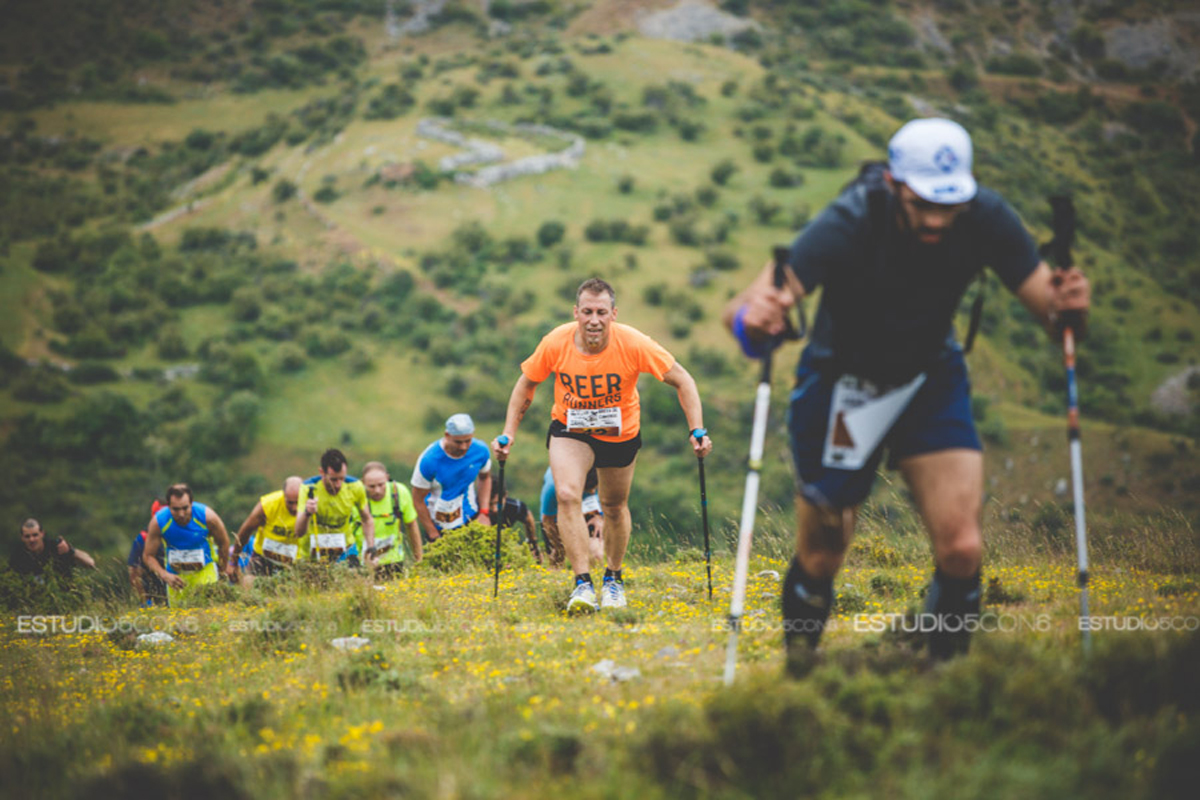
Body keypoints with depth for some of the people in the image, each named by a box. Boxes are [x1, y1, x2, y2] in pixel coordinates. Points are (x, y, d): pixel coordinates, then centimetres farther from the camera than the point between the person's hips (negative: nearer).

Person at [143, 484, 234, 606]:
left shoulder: (207, 516, -22)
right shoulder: (158, 522, -21)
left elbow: (223, 542, -2)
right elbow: (148, 556, -11)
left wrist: (223, 568, 10)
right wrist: (165, 575, -28)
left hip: (205, 569, -1)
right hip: (175, 575, 1)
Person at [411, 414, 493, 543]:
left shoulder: (480, 450, -9)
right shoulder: (429, 460, -21)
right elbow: (418, 500, -12)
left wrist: (484, 512, 3)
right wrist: (434, 536, -8)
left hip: (471, 518, 3)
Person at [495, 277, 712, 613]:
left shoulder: (633, 344, -27)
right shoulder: (555, 344, -23)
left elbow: (681, 381, -16)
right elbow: (526, 385, -4)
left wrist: (697, 430, -24)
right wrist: (508, 434, -9)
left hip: (621, 433, 0)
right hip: (570, 430, 0)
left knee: (614, 507, 12)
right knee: (567, 495, -23)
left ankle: (613, 578, 37)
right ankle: (583, 583, -21)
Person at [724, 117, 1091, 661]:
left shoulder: (985, 219, -24)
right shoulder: (848, 224, -33)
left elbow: (1048, 306, -18)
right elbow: (739, 314, -39)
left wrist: (1066, 307, -43)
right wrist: (753, 317, -64)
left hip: (931, 381, 2)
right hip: (842, 386, -2)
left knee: (962, 549, -14)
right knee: (821, 560, 6)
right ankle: (797, 670, 36)